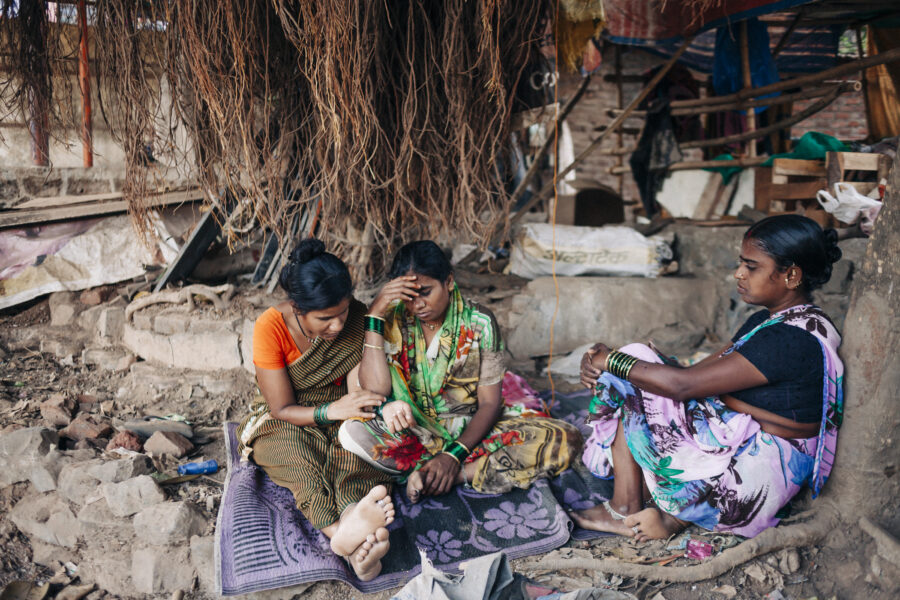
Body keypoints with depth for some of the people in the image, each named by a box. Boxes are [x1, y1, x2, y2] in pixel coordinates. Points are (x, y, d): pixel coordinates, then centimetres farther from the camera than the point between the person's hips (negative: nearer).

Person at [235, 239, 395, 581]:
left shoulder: (355, 318, -12)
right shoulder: (270, 327, -21)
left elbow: (357, 388, -15)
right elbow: (282, 410, -19)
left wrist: (362, 402, -40)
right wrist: (333, 409, -37)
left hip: (338, 417, 2)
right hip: (283, 424, -2)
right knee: (293, 445, -37)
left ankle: (353, 522, -58)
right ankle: (341, 531, -58)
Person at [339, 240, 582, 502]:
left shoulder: (479, 323, -9)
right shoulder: (394, 321, -7)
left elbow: (490, 403, -10)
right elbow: (376, 390, -19)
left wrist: (454, 455, -25)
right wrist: (374, 315, -23)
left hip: (472, 429, 1)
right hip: (413, 430, 0)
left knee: (566, 440, -22)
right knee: (352, 431, -32)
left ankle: (456, 475, -23)